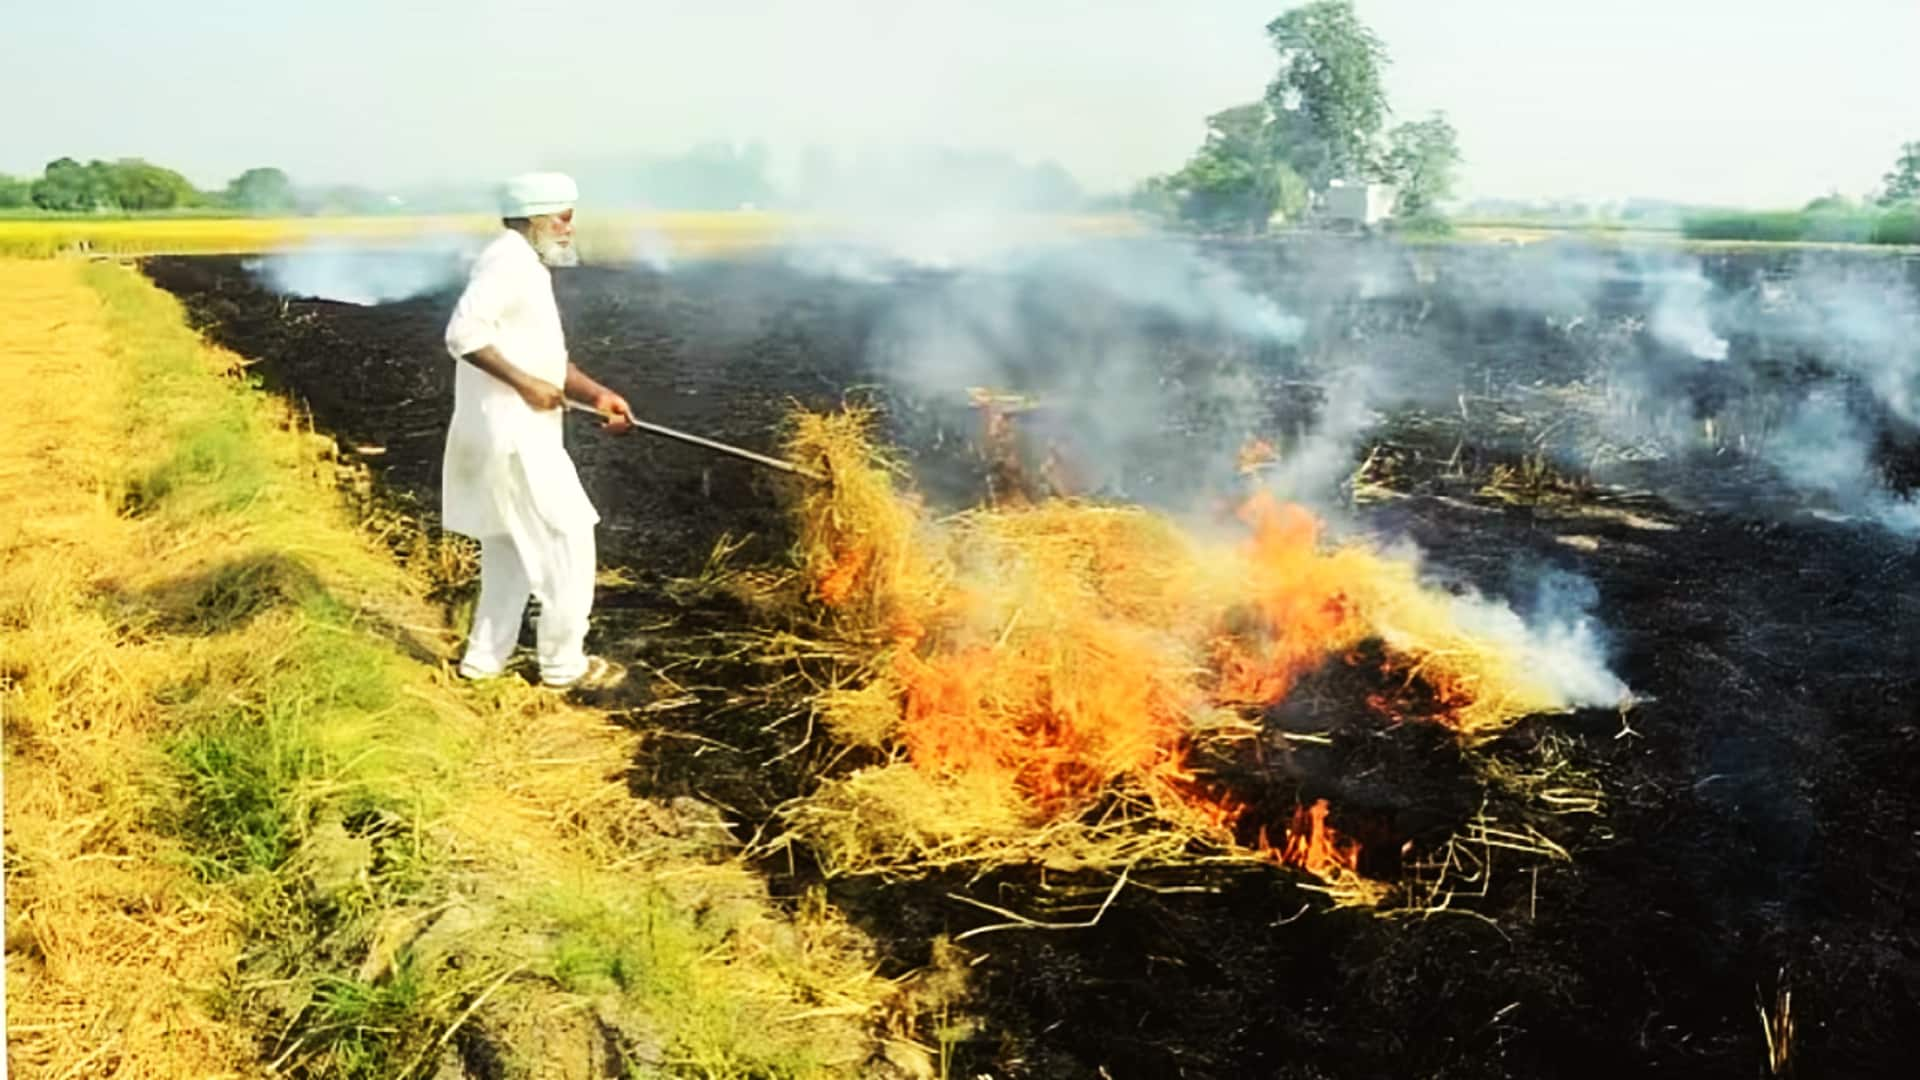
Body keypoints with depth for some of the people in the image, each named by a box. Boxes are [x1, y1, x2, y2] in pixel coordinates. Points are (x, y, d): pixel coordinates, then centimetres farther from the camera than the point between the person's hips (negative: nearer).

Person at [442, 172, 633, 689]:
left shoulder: (528, 268, 18)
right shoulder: (508, 260, -14)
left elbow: (544, 356, 17)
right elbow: (463, 333, -25)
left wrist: (597, 394, 3)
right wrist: (526, 384, -21)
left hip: (517, 431, 10)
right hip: (511, 432, -10)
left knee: (513, 547, 18)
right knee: (568, 540, -2)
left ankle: (485, 659, 28)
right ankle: (564, 663, 9)